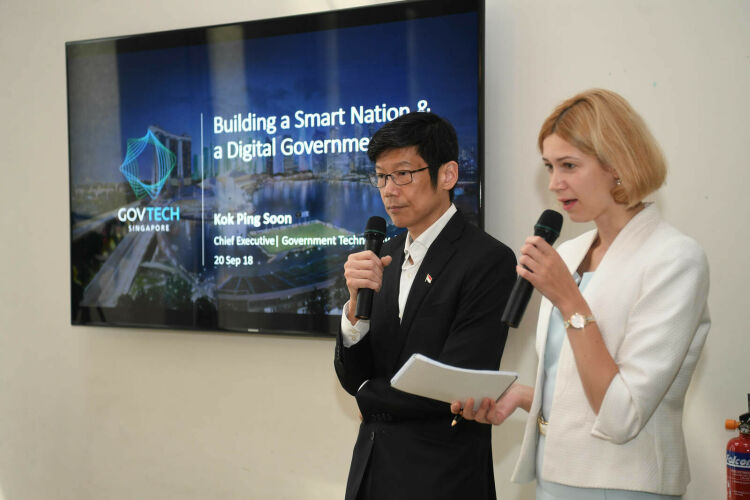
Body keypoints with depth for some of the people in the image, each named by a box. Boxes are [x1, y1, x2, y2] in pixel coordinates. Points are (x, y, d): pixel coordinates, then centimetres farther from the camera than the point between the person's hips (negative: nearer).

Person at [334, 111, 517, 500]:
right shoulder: (385, 255, 4)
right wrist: (357, 303, -16)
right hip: (371, 468, 6)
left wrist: (369, 396, -4)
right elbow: (352, 379, 2)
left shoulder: (489, 261, -15)